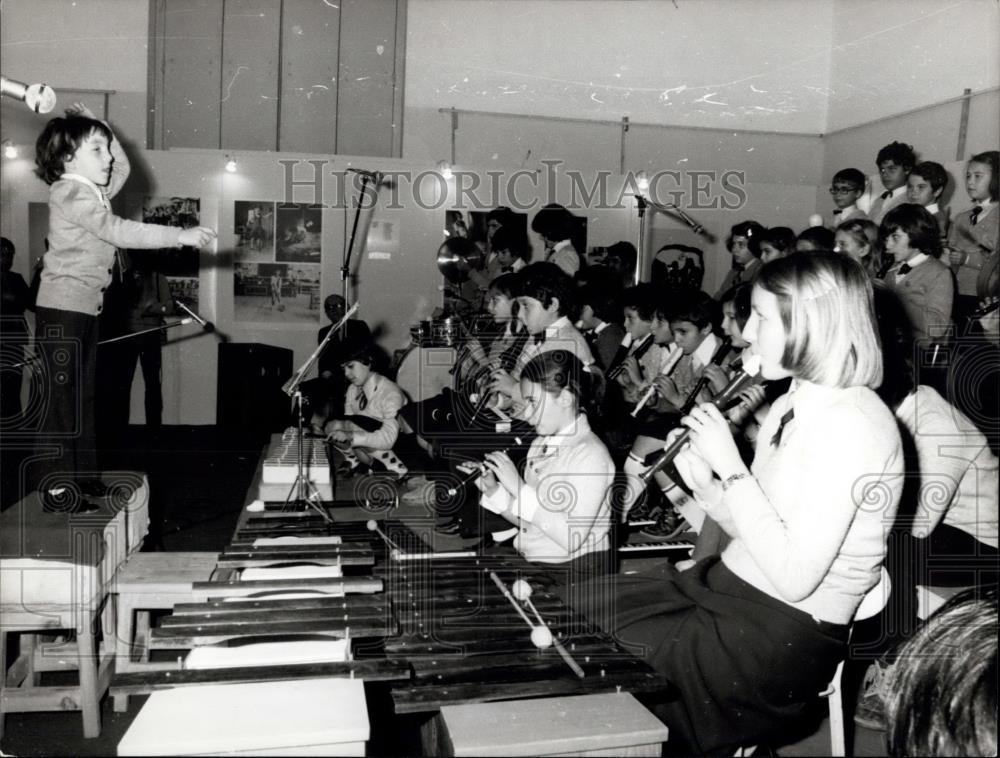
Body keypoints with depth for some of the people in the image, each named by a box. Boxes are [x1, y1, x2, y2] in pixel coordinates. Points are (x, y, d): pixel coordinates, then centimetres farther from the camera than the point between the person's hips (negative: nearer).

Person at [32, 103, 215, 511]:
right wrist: (180, 236, -25)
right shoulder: (70, 192, -12)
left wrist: (96, 126, 16)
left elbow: (121, 167, 28)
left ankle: (84, 477, 19)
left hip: (86, 307, 10)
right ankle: (56, 489, -3)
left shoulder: (92, 190, 15)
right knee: (62, 399, -7)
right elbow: (119, 231, -23)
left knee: (83, 397, 12)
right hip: (62, 308, -10)